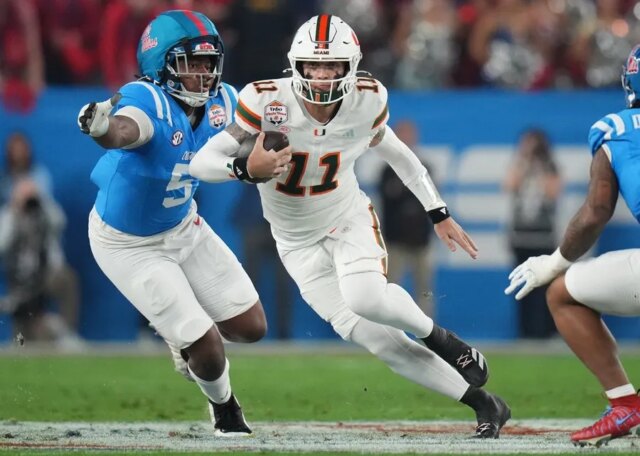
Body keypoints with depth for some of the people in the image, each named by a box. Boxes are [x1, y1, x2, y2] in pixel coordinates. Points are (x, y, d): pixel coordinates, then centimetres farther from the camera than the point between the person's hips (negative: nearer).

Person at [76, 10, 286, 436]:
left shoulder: (220, 102, -11)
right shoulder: (148, 102, -33)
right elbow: (123, 132, -57)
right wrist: (102, 126, -80)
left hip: (184, 226, 7)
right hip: (128, 244, -7)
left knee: (251, 327, 7)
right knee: (207, 349, -8)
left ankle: (182, 332, 39)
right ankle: (224, 407, 27)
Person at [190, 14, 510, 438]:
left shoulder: (366, 101, -14)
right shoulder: (269, 102, -23)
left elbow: (398, 154, 6)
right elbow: (201, 163, -23)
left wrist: (440, 215, 8)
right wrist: (246, 169, -44)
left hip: (349, 218, 0)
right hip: (299, 241, 0)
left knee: (366, 299, -33)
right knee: (367, 333, -14)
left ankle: (439, 338, -2)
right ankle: (483, 404, -8)